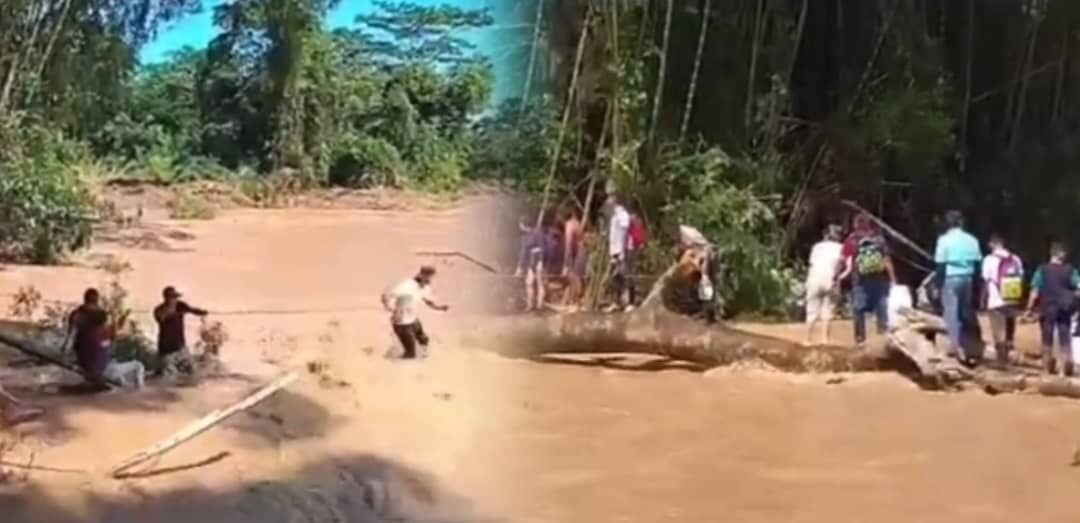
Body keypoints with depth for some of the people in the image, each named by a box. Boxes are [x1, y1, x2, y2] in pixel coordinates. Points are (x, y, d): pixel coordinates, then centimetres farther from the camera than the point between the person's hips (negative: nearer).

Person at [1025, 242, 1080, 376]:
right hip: (1064, 309, 1)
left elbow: (1035, 291, -9)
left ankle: (1048, 369, 11)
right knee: (1065, 340, 8)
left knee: (1047, 341, 8)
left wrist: (1030, 308, -5)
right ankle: (1066, 368, 4)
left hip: (1047, 309, -1)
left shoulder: (1042, 270, -6)